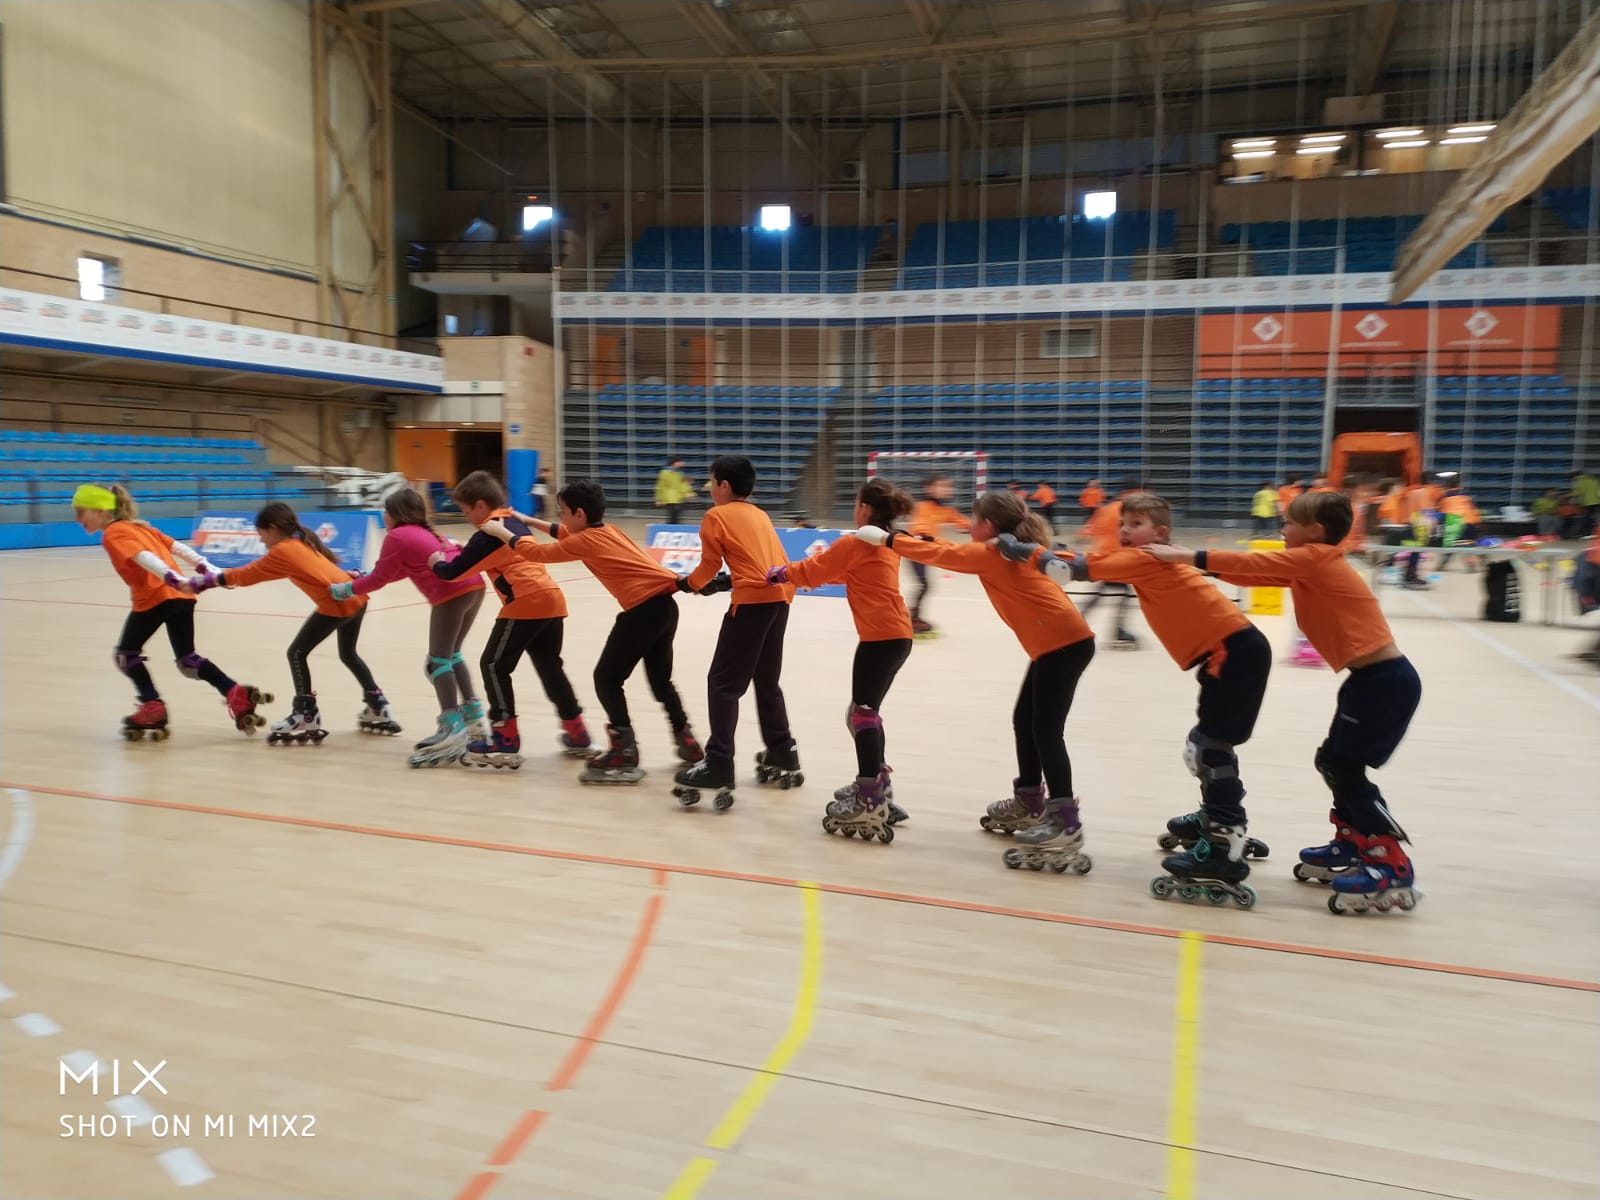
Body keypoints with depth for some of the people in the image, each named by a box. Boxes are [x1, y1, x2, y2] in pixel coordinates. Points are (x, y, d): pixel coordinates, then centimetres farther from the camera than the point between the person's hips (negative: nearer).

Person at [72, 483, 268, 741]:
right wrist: (208, 568, 16)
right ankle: (238, 694, 1)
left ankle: (152, 707, 6)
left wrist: (176, 580, -30)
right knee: (187, 659, 15)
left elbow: (144, 557, -18)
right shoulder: (139, 527, 24)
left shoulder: (113, 534, -2)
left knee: (126, 654, 12)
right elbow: (178, 547, 19)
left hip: (154, 599, -8)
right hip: (181, 596, 8)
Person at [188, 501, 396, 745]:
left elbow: (246, 575, 3)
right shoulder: (301, 543, 22)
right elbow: (256, 571, 28)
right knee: (348, 654, 26)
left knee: (297, 653, 3)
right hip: (356, 597, 9)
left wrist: (204, 581, 10)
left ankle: (307, 718, 5)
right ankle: (379, 708, 29)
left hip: (337, 603, -9)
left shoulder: (282, 551, -2)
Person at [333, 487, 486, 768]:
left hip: (452, 593, -9)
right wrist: (363, 578, 35)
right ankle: (473, 714, 20)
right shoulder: (423, 533, 29)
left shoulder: (397, 536, 4)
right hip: (474, 586, 9)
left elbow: (379, 579, 7)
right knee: (452, 655, 21)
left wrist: (345, 589, 20)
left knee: (438, 661, -4)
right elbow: (402, 570, 33)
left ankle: (453, 729, -12)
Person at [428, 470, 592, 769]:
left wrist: (437, 562, 19)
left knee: (493, 665, 2)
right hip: (552, 599, 9)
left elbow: (454, 572, 0)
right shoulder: (516, 524, 21)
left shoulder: (488, 533, -3)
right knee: (550, 667, 18)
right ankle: (577, 734, 23)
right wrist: (464, 551, 31)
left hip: (526, 604, -8)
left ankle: (506, 741, 2)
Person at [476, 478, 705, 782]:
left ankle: (624, 755, -2)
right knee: (660, 678, 23)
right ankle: (686, 741, 28)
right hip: (665, 603, 9)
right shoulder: (607, 530, 20)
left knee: (607, 679, 2)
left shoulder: (586, 541, -3)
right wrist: (528, 521, 40)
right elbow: (565, 534, 39)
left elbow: (537, 553, 4)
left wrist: (501, 531, 18)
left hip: (644, 609, -9)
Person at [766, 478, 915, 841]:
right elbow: (841, 571, 25)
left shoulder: (855, 543, -9)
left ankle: (871, 803, -10)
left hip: (880, 637, -9)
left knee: (862, 713, -7)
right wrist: (794, 573, 25)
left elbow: (814, 569, -2)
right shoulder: (888, 544, 16)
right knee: (867, 712, 19)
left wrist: (779, 574, 14)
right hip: (897, 634, 9)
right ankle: (877, 785, 28)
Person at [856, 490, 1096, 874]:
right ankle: (1029, 803, 27)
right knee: (1025, 722, 16)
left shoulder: (991, 554, -8)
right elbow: (954, 553, 23)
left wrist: (886, 538, 4)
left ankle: (1065, 823, -9)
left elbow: (941, 555, -3)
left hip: (1064, 643, -10)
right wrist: (905, 540, 17)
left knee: (1046, 730, -9)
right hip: (1060, 641, 10)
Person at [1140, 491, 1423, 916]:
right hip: (1376, 677, 10)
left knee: (1343, 767, -7)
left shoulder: (1314, 558, -12)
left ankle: (1394, 867, -2)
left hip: (1386, 679, -10)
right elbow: (1257, 574, 12)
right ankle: (1352, 844, 29)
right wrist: (1196, 561, 6)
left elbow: (1253, 564, -15)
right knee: (1334, 761, 16)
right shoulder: (1311, 565, 14)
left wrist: (1186, 556, -12)